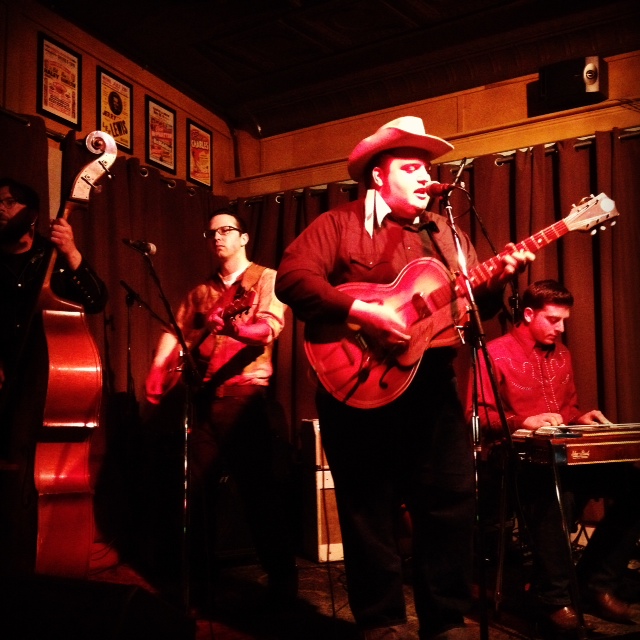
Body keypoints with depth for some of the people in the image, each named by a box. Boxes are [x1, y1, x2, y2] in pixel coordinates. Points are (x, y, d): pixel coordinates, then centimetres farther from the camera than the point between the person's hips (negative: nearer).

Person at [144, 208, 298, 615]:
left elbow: (271, 328, -12)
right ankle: (199, 588, 17)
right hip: (203, 396, 5)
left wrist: (234, 327, -32)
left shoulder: (266, 279, 5)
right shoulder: (200, 292, 21)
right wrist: (159, 370, -9)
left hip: (246, 394, -5)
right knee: (195, 489, 5)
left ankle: (283, 586, 8)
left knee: (261, 490, -4)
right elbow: (176, 332, 9)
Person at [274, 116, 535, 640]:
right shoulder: (338, 224, 1)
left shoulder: (445, 233, 17)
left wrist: (500, 277, -9)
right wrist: (360, 310, -24)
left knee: (452, 503, 6)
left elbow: (475, 300, 13)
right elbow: (292, 278, -15)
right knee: (369, 510, 5)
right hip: (359, 387, -4)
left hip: (433, 387, 5)